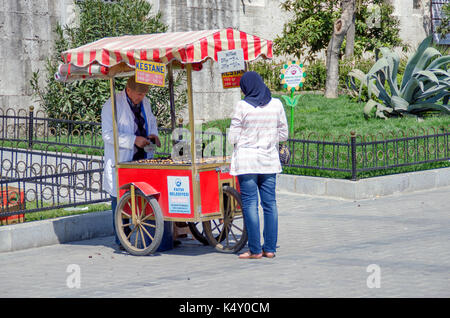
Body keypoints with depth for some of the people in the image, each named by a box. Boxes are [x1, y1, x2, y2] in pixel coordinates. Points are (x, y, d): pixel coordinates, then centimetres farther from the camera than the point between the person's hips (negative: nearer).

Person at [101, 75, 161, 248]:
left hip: (143, 159, 6)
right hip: (121, 161, -6)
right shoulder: (112, 105, -11)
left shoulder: (145, 103, 11)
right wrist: (134, 140, -24)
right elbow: (108, 134, -17)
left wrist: (153, 134, 5)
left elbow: (151, 121, 28)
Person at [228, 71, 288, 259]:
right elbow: (283, 134, 8)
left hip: (247, 161, -4)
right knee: (270, 203, 8)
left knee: (250, 204, 0)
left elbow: (232, 137, -6)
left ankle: (255, 250, 0)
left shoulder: (242, 106, -9)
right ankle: (270, 248, 10)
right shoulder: (276, 105, 2)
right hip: (269, 161, 4)